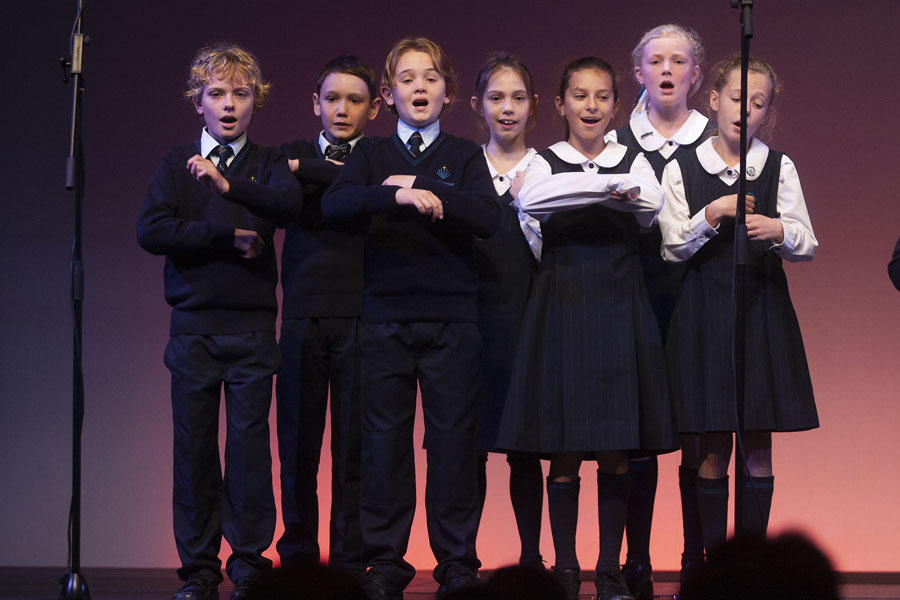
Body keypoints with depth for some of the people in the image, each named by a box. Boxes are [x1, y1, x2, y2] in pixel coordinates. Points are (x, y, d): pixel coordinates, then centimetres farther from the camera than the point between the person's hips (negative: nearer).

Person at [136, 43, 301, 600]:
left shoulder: (268, 163, 8)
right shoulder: (178, 163, 9)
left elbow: (289, 204, -14)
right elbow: (151, 231, -5)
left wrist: (228, 183, -26)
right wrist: (227, 235, -9)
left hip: (252, 328, -1)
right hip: (194, 326, 1)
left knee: (250, 440, -4)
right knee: (194, 445, 1)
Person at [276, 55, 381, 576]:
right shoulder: (293, 155, 14)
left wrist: (307, 171, -12)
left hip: (360, 317, -1)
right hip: (303, 316, 1)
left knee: (354, 446, -1)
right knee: (298, 445, 3)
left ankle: (350, 562, 6)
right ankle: (298, 557, 14)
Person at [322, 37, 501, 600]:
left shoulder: (464, 155, 9)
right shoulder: (372, 155, 10)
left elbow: (488, 217, -9)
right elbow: (335, 204, -10)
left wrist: (421, 189, -12)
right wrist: (399, 196, -23)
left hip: (452, 319, -1)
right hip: (386, 317, 1)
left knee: (453, 439, 0)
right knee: (385, 440, 2)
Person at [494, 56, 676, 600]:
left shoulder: (634, 162, 9)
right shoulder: (545, 163, 4)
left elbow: (653, 210, -12)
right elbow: (530, 204, -20)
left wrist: (632, 197, -32)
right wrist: (605, 190, -30)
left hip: (619, 309, 1)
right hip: (562, 305, -1)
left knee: (617, 449, 2)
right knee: (564, 448, 0)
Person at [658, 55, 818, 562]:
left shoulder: (779, 168, 4)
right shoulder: (681, 169, 3)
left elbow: (807, 246, 0)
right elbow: (672, 249, 0)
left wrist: (778, 231, -20)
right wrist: (710, 216, -15)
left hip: (761, 309, 0)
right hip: (703, 313, 0)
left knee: (758, 446, 1)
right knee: (711, 449, 1)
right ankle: (713, 557, 8)